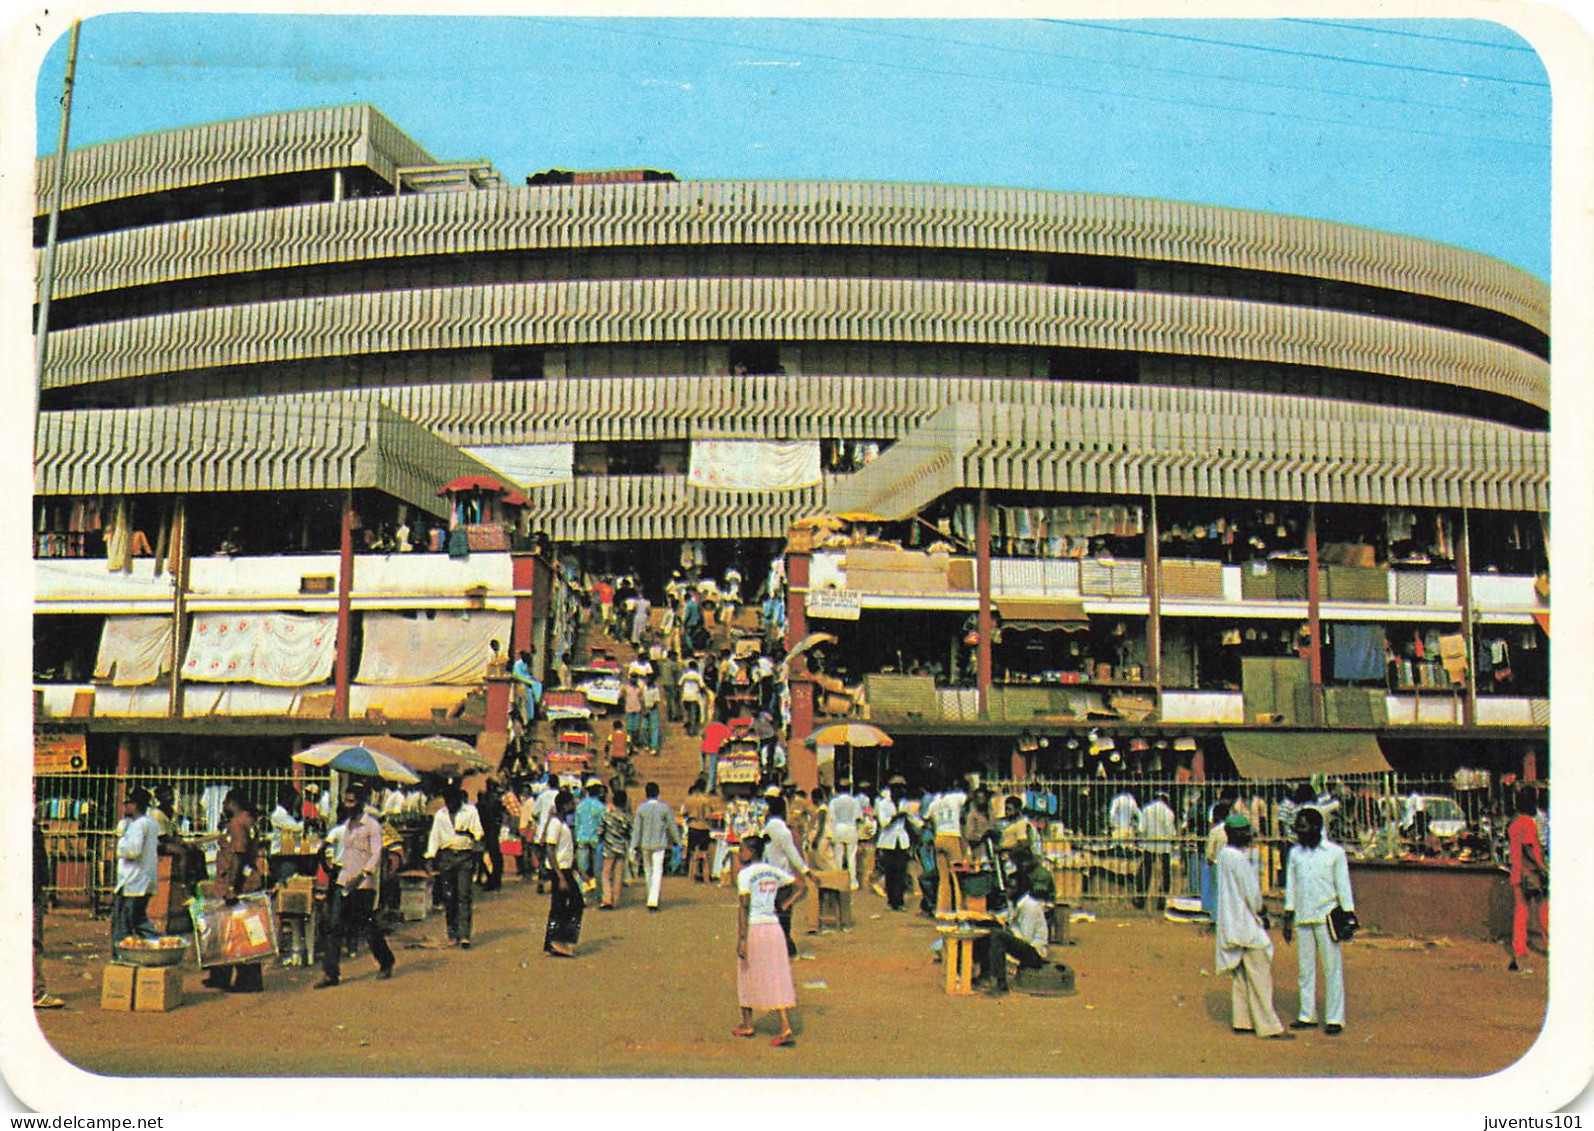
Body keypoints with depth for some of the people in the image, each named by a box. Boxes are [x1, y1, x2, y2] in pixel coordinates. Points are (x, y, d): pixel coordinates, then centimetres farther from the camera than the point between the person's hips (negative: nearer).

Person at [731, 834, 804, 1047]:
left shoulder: (745, 874, -8)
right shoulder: (774, 872, 11)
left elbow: (744, 906, -15)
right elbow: (801, 889, 12)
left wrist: (741, 939, -17)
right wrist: (784, 906, 8)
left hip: (753, 927, -5)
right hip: (773, 926, 5)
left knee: (746, 975, 12)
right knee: (777, 978, 4)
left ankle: (747, 1025, 23)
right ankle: (785, 1028, -8)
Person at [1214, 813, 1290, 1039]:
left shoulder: (1224, 854, 8)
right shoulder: (1238, 859, -20)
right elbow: (1251, 891, -17)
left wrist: (1260, 909, 12)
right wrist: (1261, 912, 0)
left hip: (1233, 924, 10)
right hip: (1246, 922, -10)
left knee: (1241, 974, 14)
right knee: (1259, 974, -4)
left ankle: (1242, 1020, 20)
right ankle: (1268, 1025, -1)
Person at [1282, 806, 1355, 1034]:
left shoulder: (1335, 853, -2)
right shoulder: (1295, 853, 9)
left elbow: (1343, 886, 1)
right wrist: (1288, 918, 12)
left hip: (1327, 918, -4)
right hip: (1303, 919, 4)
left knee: (1332, 969, -2)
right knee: (1305, 968, 7)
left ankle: (1335, 1018, 3)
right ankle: (1307, 1015, 15)